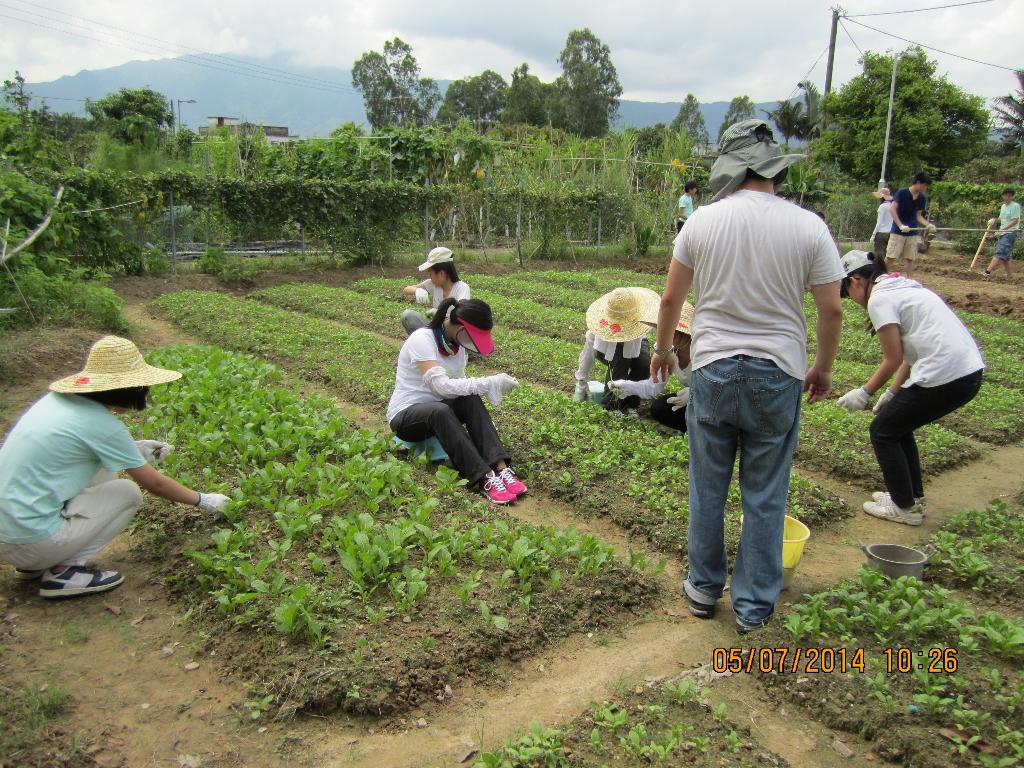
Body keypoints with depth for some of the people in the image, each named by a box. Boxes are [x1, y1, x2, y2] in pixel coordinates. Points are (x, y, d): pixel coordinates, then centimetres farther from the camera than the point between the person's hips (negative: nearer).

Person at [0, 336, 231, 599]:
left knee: (104, 468, 16)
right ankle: (63, 572, -2)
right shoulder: (101, 425, -16)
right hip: (28, 541, -8)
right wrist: (203, 501, 11)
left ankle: (36, 564, 16)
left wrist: (134, 449, 20)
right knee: (129, 492, 4)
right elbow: (155, 484, -4)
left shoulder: (56, 399, 4)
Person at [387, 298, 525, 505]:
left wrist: (482, 422, -9)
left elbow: (459, 385, 5)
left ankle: (500, 467, -36)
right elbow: (440, 385, -34)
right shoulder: (422, 339, -22)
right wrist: (489, 382, -34)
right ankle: (484, 479, -43)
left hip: (437, 411, 6)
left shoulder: (458, 343, 2)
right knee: (440, 410, -39)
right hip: (405, 415, -6)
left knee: (471, 400, -26)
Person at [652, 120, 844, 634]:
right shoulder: (808, 226, -6)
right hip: (777, 376, 0)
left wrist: (662, 348, 21)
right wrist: (823, 368, 13)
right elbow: (832, 310, -3)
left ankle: (704, 588, 30)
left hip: (712, 372, 1)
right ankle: (754, 605, 22)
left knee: (707, 489, 15)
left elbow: (671, 298, 4)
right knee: (765, 497, 11)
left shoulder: (702, 221, -4)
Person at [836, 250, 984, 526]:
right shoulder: (904, 287, 20)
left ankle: (905, 507, 19)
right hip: (971, 372, 9)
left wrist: (865, 392, 5)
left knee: (882, 431, 9)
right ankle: (913, 497, 33)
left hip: (944, 377, -9)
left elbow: (893, 360, -7)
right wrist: (892, 393, 22)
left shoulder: (879, 299, -8)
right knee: (897, 424, 24)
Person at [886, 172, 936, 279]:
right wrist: (901, 225, -22)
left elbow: (918, 216, 12)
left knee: (910, 259, 4)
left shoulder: (922, 198, 8)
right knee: (890, 257, -8)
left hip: (913, 233, 5)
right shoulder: (902, 193, -9)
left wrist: (928, 225, -6)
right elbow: (892, 209, -14)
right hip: (898, 231, -5)